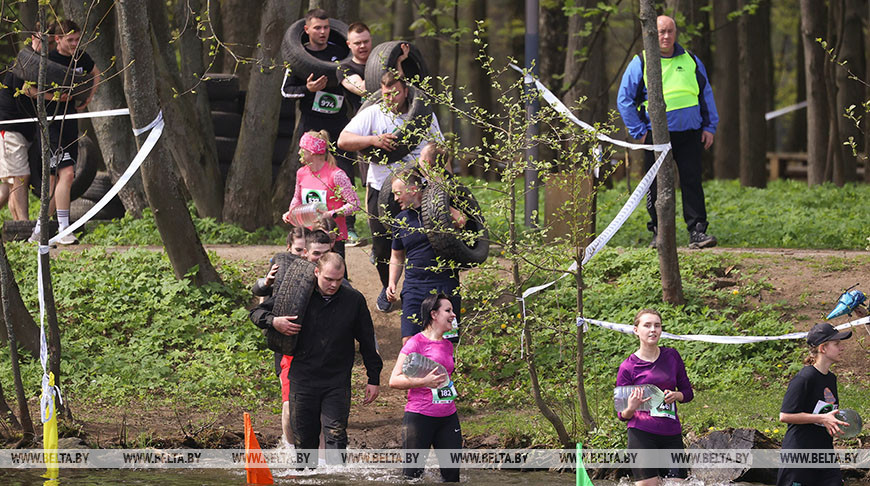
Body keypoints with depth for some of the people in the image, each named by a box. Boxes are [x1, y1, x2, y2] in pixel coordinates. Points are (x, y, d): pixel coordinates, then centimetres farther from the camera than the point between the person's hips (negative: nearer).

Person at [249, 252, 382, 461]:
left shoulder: (354, 300, -1)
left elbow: (367, 342, 9)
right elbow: (257, 312, 6)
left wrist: (374, 379, 9)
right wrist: (274, 321, -16)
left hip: (338, 382, -1)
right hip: (303, 379, 1)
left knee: (336, 436, -11)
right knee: (304, 437, 8)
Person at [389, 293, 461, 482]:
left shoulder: (447, 346, 14)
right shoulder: (416, 343, -8)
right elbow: (394, 380, -11)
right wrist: (424, 381, -22)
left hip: (448, 417, 7)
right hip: (419, 417, -7)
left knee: (452, 476, 2)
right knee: (413, 476, -6)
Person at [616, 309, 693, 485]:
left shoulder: (672, 356, 9)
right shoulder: (628, 367, 0)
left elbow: (688, 393, 18)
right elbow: (622, 415, 4)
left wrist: (676, 395, -4)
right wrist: (631, 408, -20)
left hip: (672, 436, 4)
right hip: (642, 435, -3)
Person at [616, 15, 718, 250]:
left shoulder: (690, 61, 11)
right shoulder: (640, 63, 2)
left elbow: (706, 95, 18)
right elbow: (624, 100, 3)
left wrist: (709, 126, 10)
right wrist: (640, 132, -2)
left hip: (689, 134, 2)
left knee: (692, 182, -5)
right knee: (657, 186, 2)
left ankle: (697, 231, -6)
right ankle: (659, 233, 11)